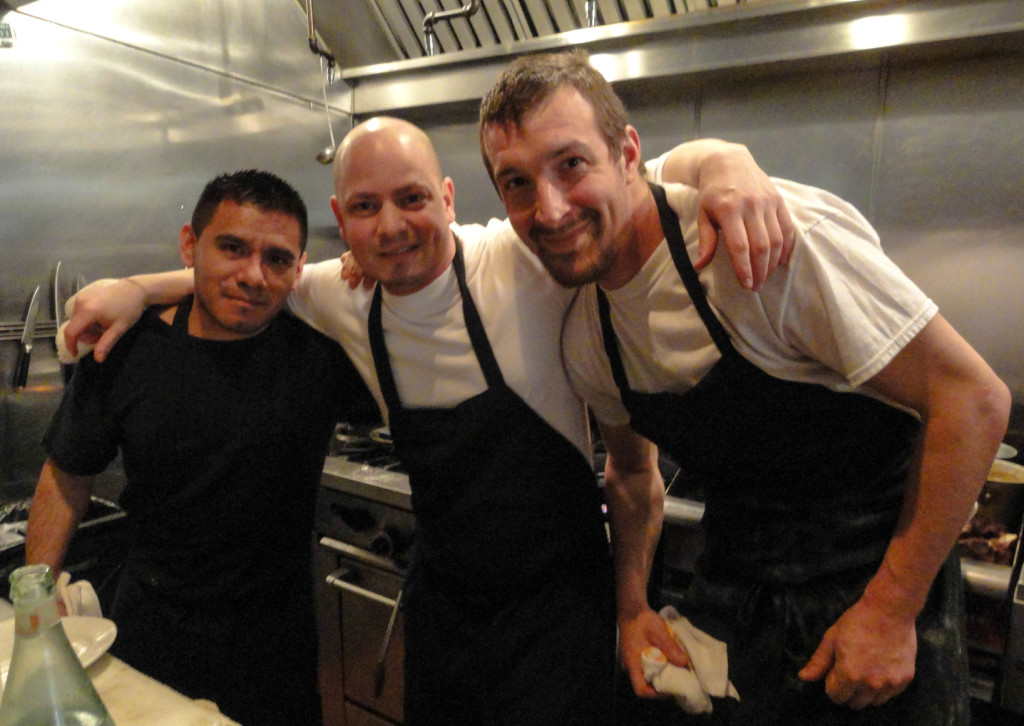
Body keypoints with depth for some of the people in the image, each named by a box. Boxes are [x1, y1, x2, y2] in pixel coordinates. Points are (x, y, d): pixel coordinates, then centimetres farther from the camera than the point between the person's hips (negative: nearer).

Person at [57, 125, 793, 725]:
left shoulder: (522, 260, -20)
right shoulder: (344, 297, -5)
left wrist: (730, 166, -38)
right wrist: (137, 288, 3)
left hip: (560, 598, -4)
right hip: (443, 593, 5)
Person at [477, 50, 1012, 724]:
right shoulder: (584, 339, -5)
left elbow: (973, 398, -21)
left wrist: (890, 610, -19)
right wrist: (632, 604, 1)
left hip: (879, 574, -5)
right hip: (733, 587, 6)